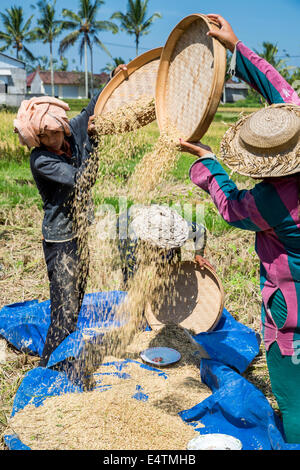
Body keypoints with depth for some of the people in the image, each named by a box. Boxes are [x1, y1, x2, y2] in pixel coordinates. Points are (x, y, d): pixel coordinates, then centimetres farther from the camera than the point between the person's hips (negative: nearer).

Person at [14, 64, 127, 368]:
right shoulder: (40, 160, -21)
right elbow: (82, 180, -27)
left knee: (76, 303, 20)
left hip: (82, 231, 7)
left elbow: (93, 108, 13)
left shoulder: (73, 131, -3)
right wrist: (90, 138, -26)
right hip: (61, 240, -7)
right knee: (65, 311, -4)